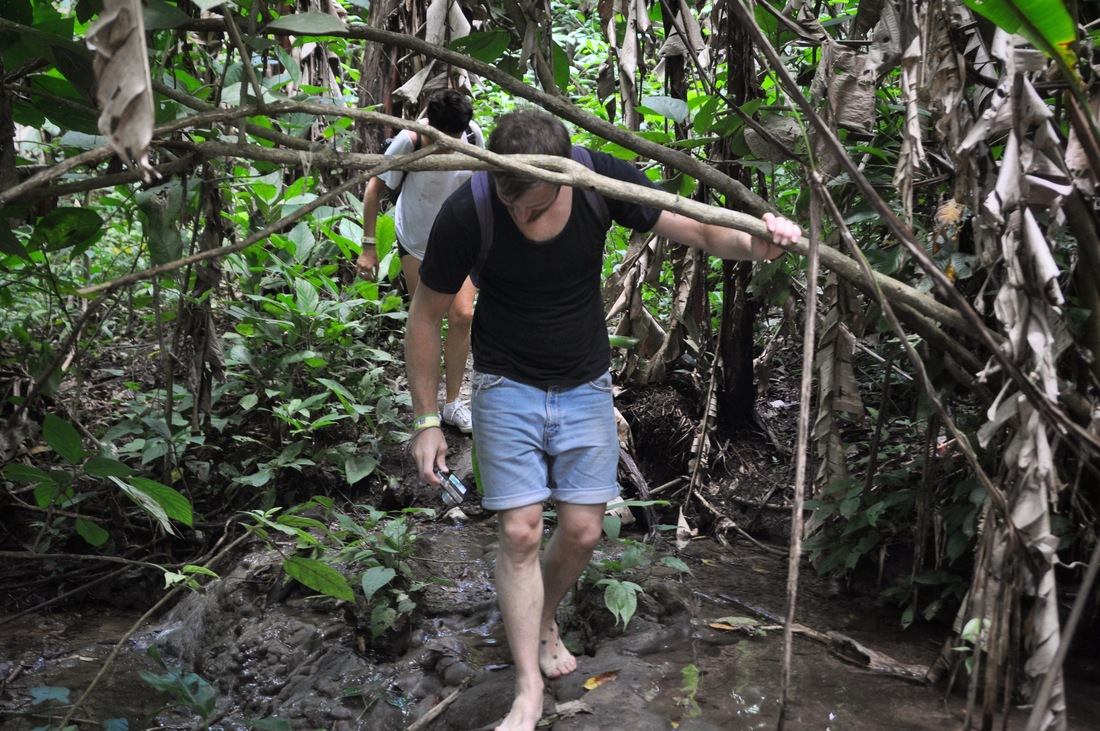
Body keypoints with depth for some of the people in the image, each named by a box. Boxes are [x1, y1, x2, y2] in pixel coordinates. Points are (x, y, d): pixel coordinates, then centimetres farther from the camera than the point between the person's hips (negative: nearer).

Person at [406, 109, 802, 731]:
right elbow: (427, 316, -10)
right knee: (521, 532, -6)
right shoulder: (466, 214, -23)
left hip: (585, 387, 2)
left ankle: (544, 621, 35)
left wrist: (754, 243, -34)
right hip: (507, 389, -2)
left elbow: (698, 231, -11)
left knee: (582, 530, 3)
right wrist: (427, 420, -8)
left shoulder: (602, 182, -19)